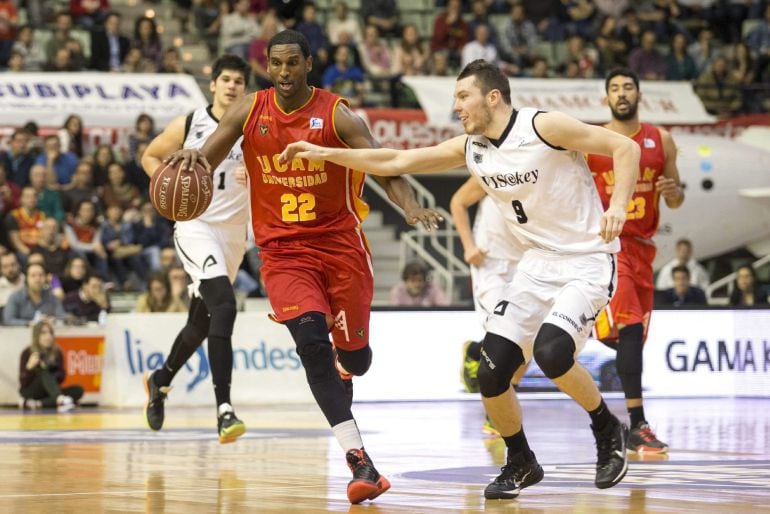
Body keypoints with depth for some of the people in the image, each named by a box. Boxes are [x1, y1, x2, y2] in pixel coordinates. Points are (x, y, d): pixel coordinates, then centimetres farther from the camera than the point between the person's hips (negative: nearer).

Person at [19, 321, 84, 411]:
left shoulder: (57, 352, 2)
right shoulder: (27, 353, -8)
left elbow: (61, 376, -3)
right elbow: (23, 382, -12)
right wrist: (29, 367, -32)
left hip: (49, 393, 5)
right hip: (31, 392, -5)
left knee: (78, 390, -19)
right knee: (44, 372, -33)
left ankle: (38, 404, -33)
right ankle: (61, 400, -65)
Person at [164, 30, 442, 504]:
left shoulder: (337, 115, -10)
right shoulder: (248, 112, -2)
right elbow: (205, 162, 0)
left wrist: (410, 206, -36)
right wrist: (191, 158, -26)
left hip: (340, 244, 0)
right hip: (284, 251, 0)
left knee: (355, 355, 9)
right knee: (311, 340, -23)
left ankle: (344, 362, 53)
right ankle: (359, 460, -25)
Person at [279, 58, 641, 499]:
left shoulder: (545, 128, -17)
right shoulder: (469, 149, 3)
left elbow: (625, 147, -16)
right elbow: (395, 161, 8)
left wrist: (618, 205, -31)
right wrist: (325, 154, 3)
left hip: (587, 262, -7)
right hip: (540, 263, 7)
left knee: (551, 351, -29)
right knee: (491, 372, -2)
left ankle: (610, 431, -3)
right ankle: (521, 464, 21)